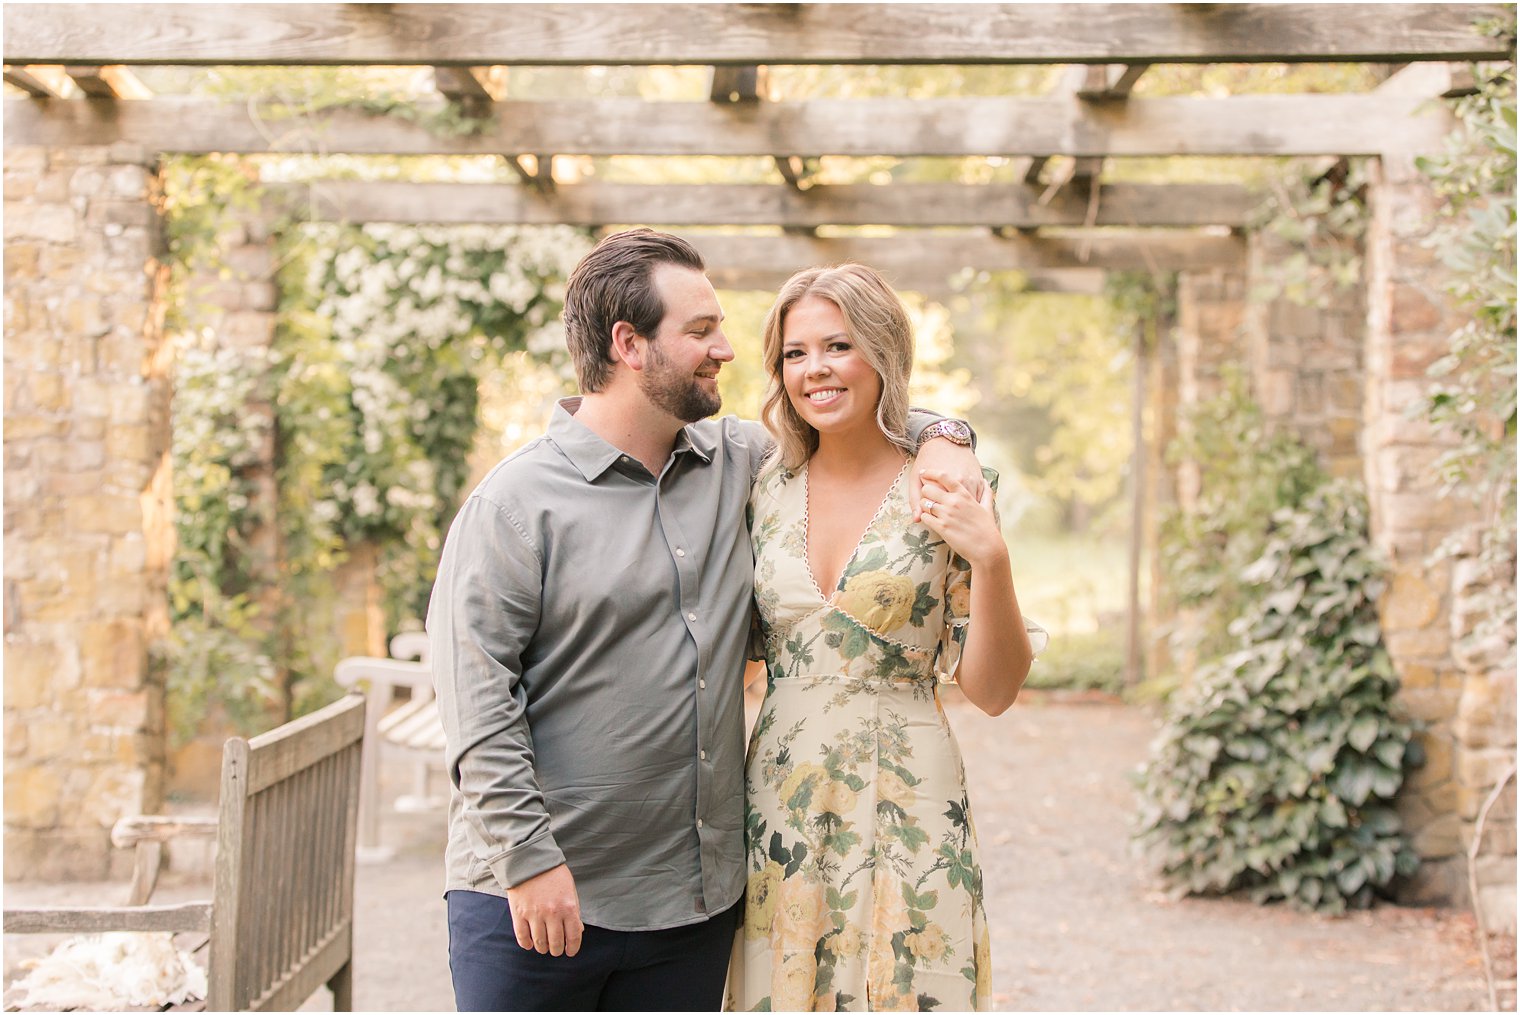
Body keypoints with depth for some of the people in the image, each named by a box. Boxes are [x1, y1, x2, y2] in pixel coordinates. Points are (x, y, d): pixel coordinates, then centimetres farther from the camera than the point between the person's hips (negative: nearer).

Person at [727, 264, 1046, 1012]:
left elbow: (992, 691, -6)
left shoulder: (943, 494, -5)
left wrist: (991, 559, -18)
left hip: (904, 807, -3)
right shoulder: (764, 492, 5)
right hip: (778, 805, 3)